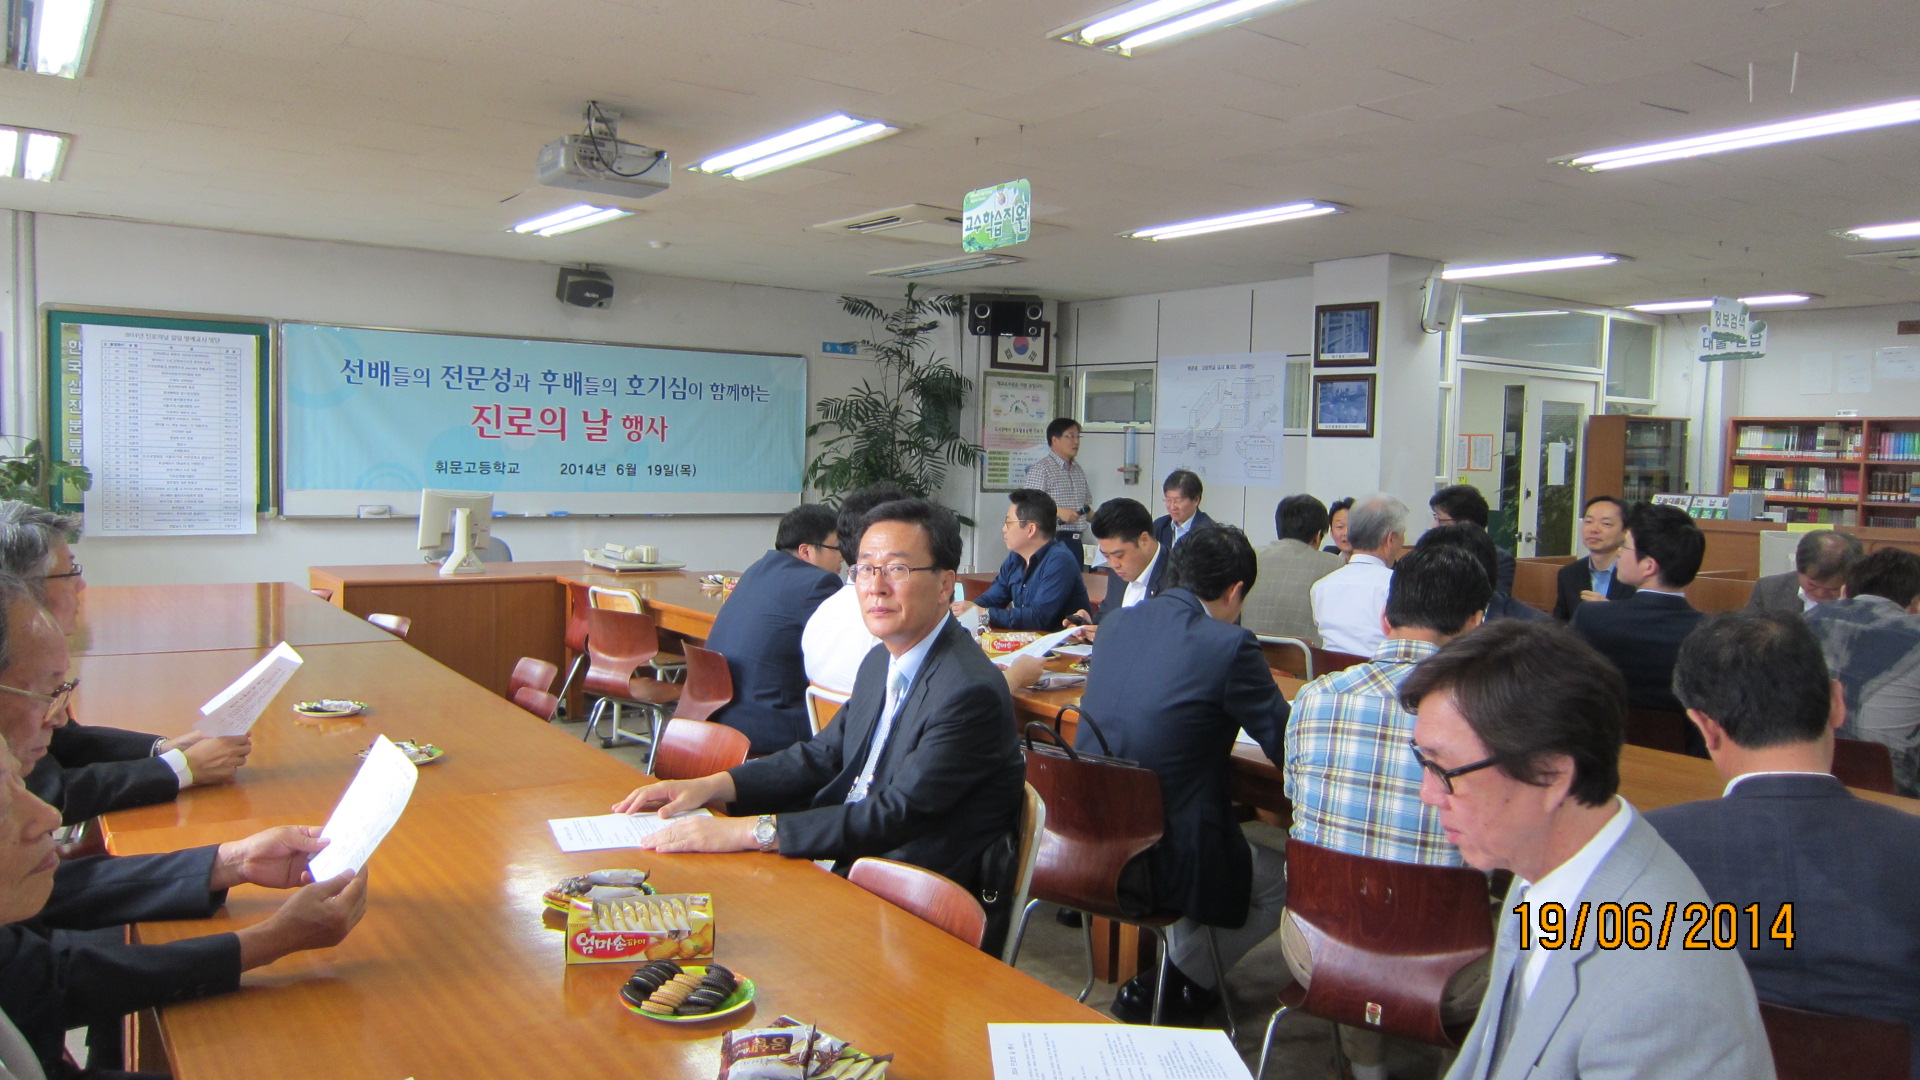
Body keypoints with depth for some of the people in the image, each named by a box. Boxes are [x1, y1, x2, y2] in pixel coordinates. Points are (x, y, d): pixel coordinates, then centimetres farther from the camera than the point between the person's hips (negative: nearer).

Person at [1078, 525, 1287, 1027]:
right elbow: (1288, 747, -6)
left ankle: (1176, 968, 32)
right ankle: (1163, 989, 18)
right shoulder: (1230, 645, -15)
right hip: (1162, 857, -7)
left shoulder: (1116, 624, 4)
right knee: (1285, 880, 18)